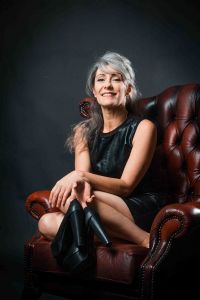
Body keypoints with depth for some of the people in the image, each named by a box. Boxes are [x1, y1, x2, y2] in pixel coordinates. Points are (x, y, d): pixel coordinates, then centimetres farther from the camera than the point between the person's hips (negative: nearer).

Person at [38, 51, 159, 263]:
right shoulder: (84, 131, 10)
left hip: (139, 212, -4)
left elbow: (126, 186, -10)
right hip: (105, 212, 4)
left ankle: (147, 240, -20)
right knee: (47, 223, -22)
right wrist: (82, 187, -29)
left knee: (68, 198, -28)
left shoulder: (142, 128, -5)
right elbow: (82, 176, -3)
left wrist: (81, 176, -25)